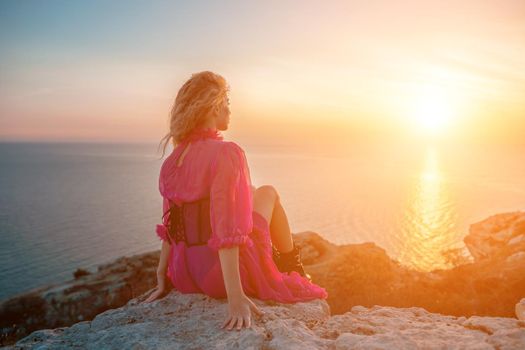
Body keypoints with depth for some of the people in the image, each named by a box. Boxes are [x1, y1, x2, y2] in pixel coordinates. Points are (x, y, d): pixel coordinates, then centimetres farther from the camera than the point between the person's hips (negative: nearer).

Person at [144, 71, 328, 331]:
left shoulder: (171, 162, 4)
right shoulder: (226, 153, -19)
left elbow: (169, 226, 9)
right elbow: (226, 230, -26)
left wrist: (162, 281, 15)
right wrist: (235, 297, -26)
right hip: (227, 271, -7)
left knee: (258, 194, 27)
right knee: (268, 193, 16)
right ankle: (295, 275, 30)